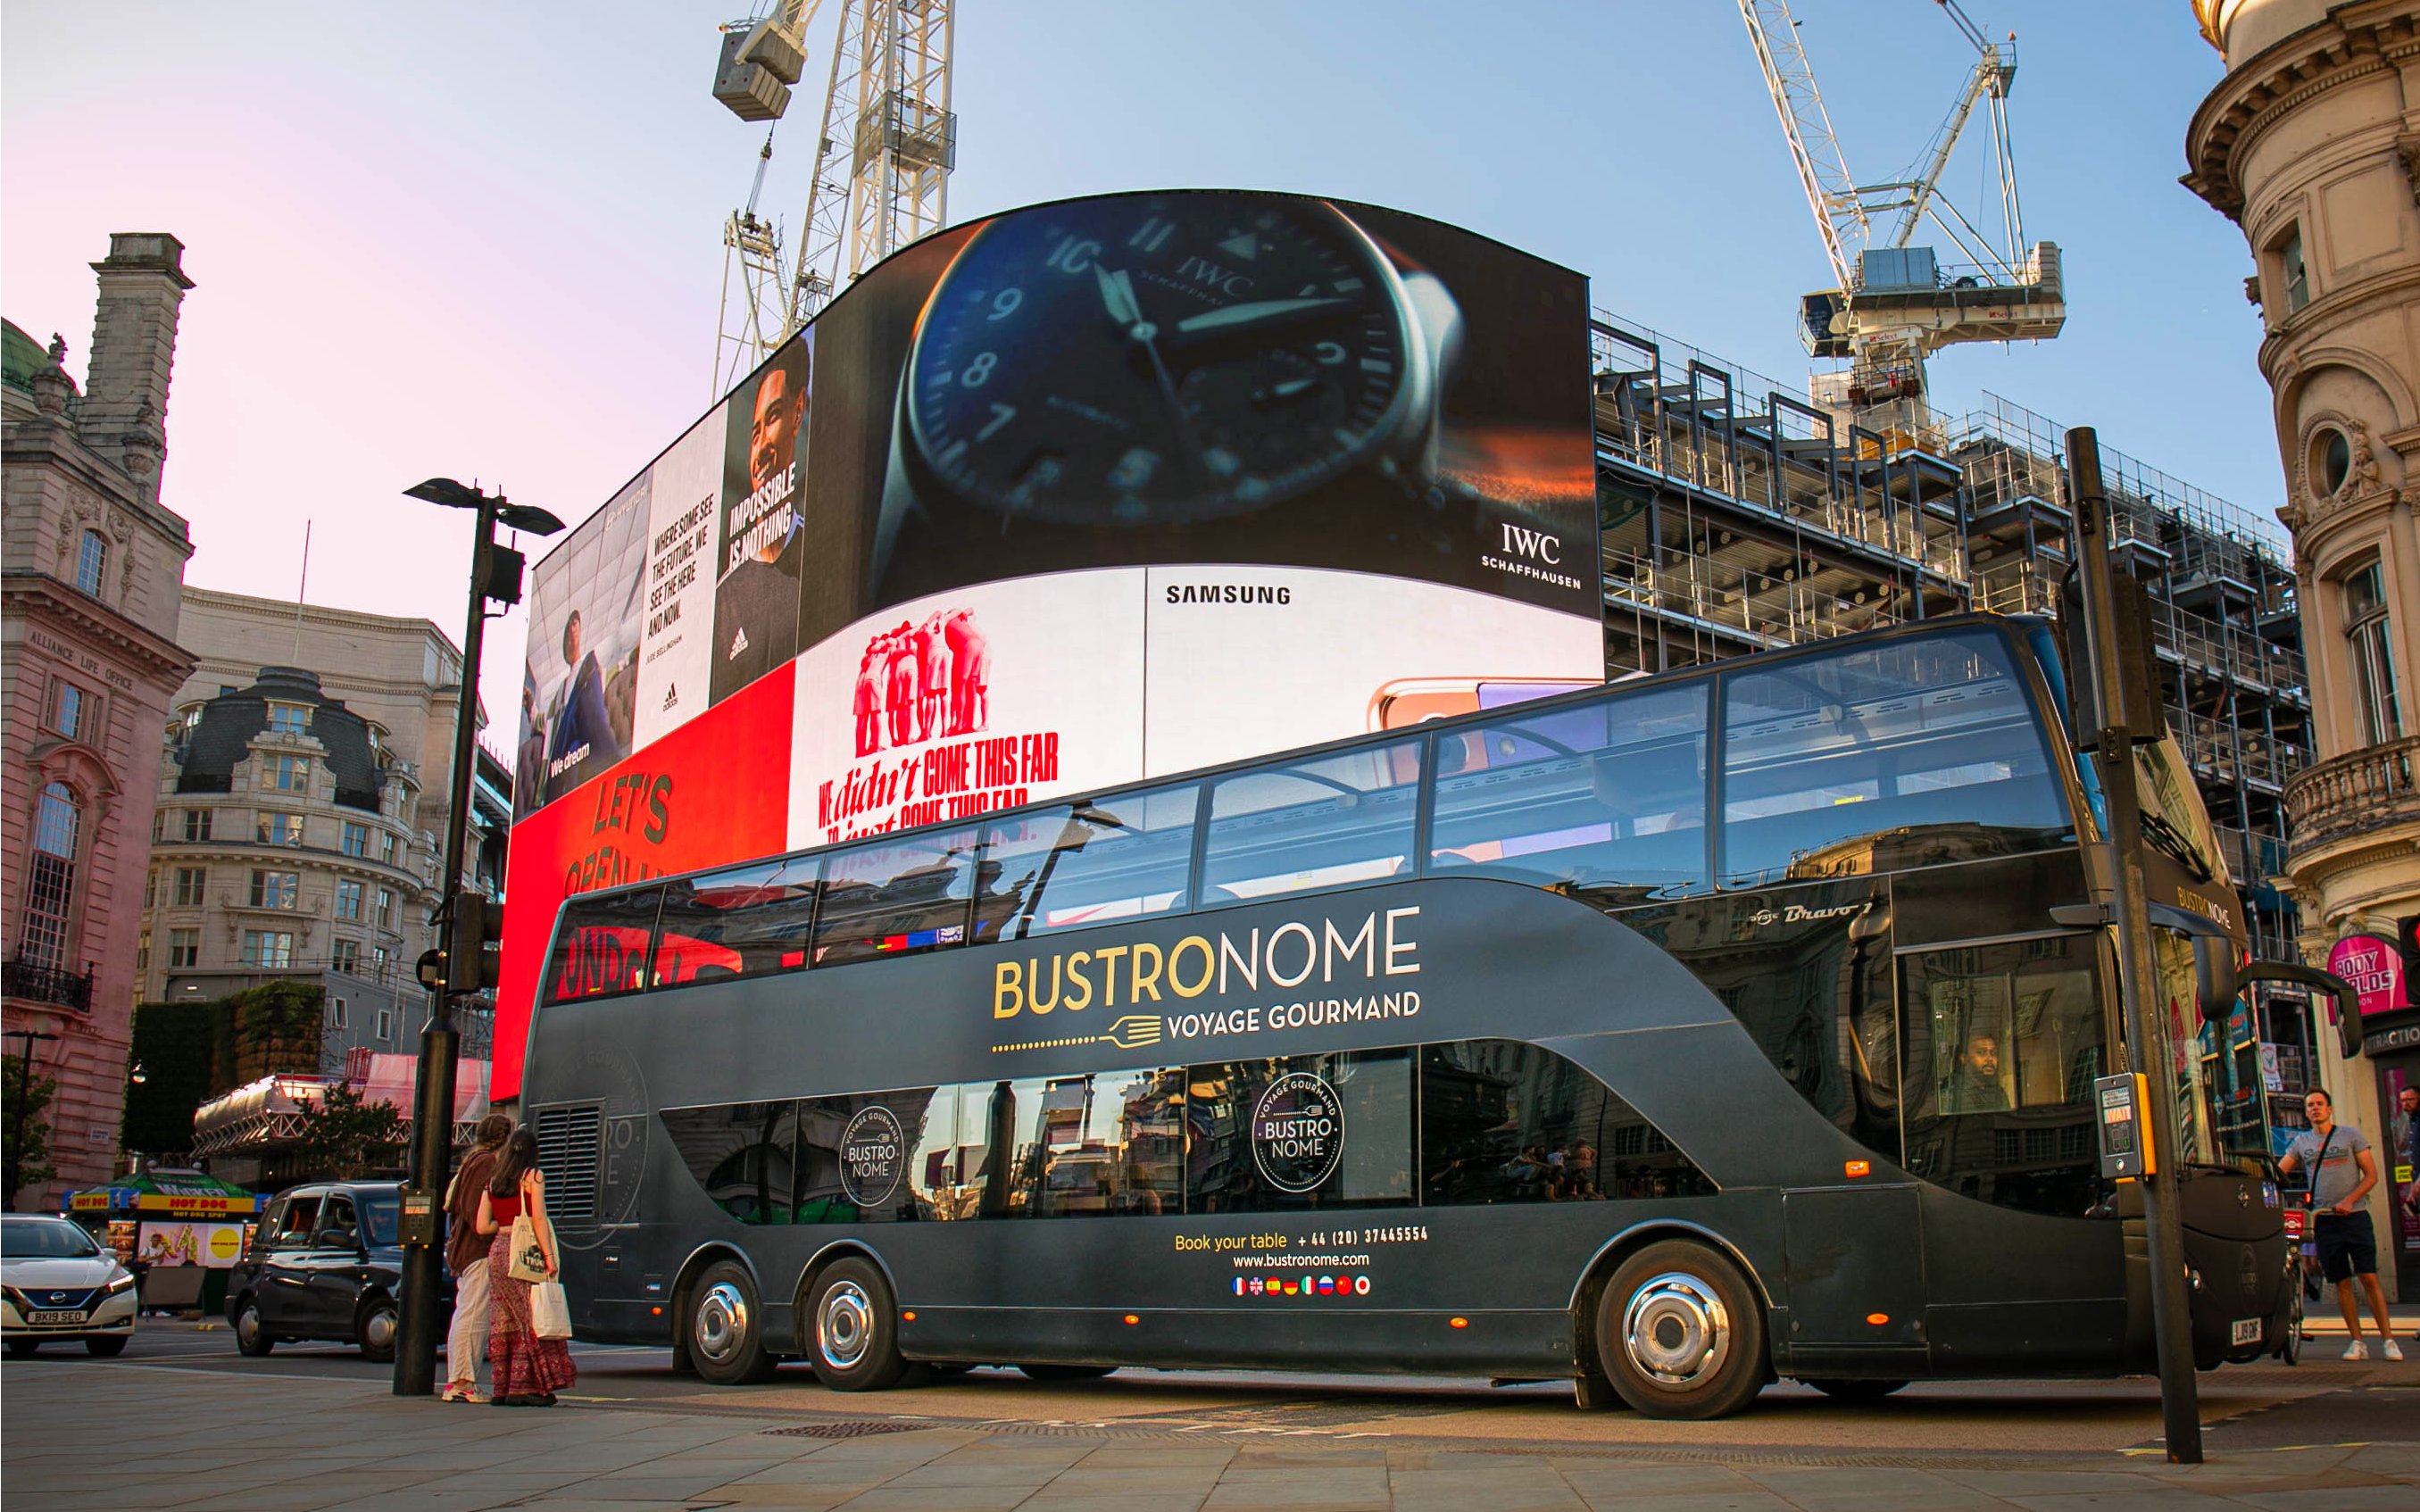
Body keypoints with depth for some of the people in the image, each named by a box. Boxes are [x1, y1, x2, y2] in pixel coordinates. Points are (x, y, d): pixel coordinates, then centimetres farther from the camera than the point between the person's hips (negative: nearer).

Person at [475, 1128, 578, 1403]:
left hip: (497, 1251, 6)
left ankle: (502, 1388, 9)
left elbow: (482, 1226, 9)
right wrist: (549, 1256, -9)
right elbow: (538, 1220, -8)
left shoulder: (492, 1182, 15)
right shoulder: (532, 1176, -1)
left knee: (502, 1323, 8)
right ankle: (522, 1387, -8)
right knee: (530, 1319, -3)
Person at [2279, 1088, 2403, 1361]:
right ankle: (2357, 1342, 10)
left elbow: (2371, 1175, 1)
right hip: (2324, 1219, 3)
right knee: (2342, 1284, 5)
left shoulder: (2351, 1136, 4)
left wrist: (2349, 1200, -13)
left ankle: (2388, 1339, -2)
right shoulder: (2301, 1142, 12)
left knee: (2369, 1279, -7)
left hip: (2354, 1216, -3)